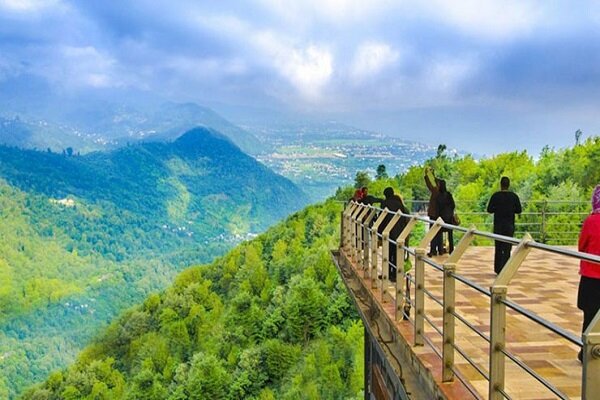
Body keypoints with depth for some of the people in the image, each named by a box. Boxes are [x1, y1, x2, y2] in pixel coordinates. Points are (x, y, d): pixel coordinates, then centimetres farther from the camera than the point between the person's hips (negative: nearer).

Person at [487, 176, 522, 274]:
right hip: (510, 225, 0)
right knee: (507, 247, 6)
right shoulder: (514, 196, -4)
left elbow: (489, 210, -6)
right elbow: (518, 210, 0)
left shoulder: (495, 196, -7)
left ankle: (498, 269, 11)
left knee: (498, 247, 10)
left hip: (498, 225, 0)